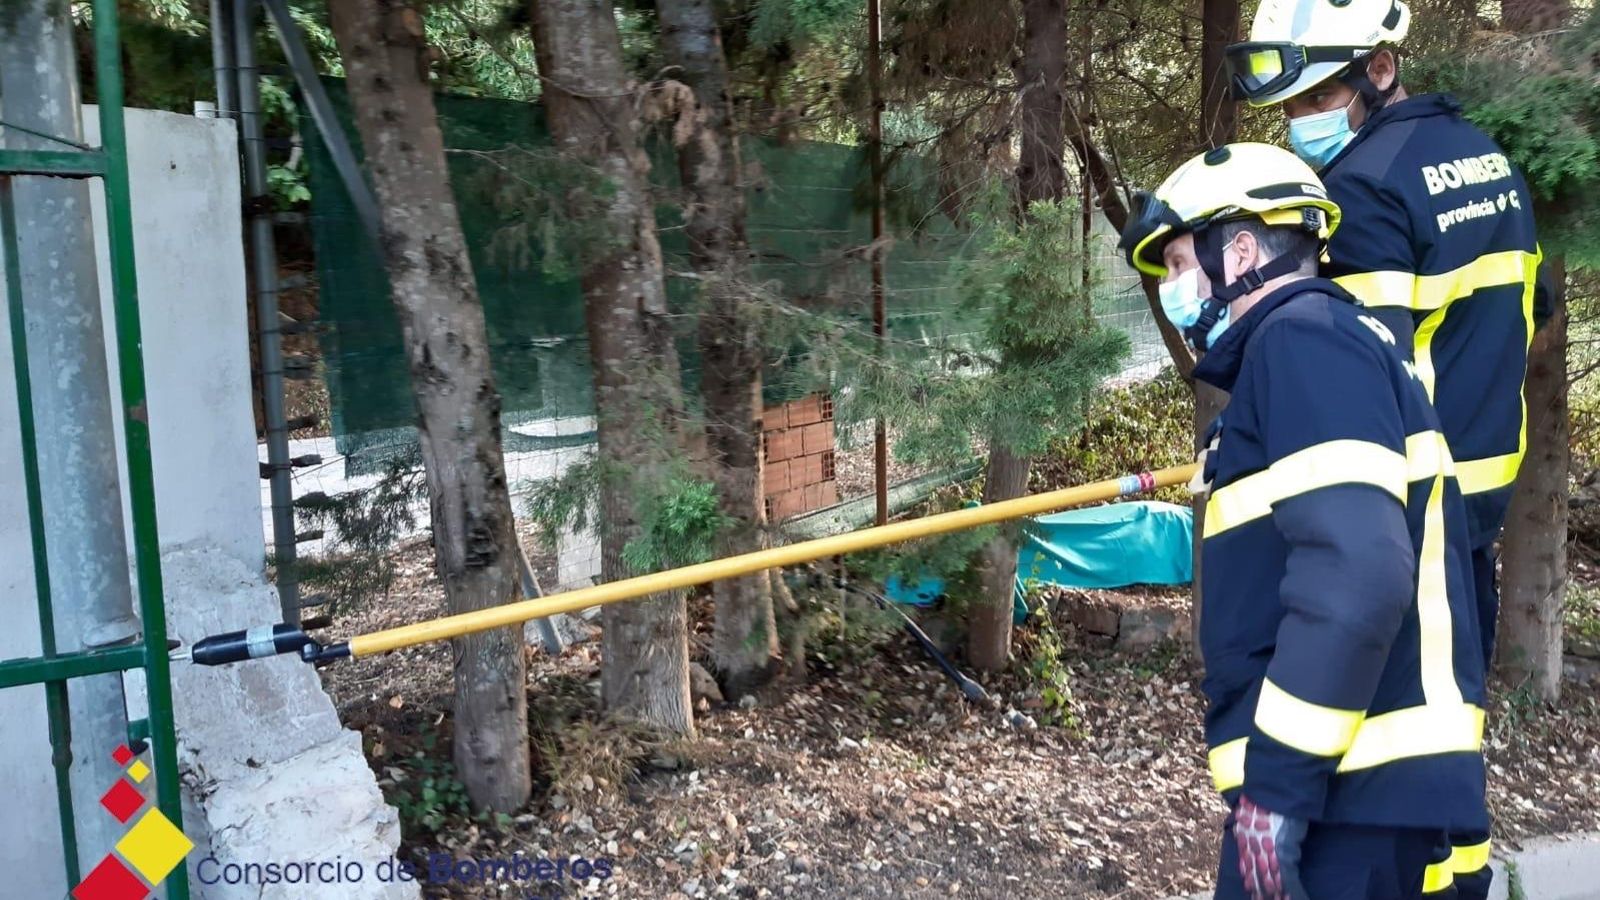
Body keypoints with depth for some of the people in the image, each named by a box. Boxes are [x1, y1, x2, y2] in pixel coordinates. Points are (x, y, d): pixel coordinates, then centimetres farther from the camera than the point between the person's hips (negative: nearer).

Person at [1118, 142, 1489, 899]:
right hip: (1359, 781, 10)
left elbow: (1356, 574, -23)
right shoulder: (1324, 344, 21)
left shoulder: (1305, 336, -10)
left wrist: (1277, 781, -21)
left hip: (1345, 786, -10)